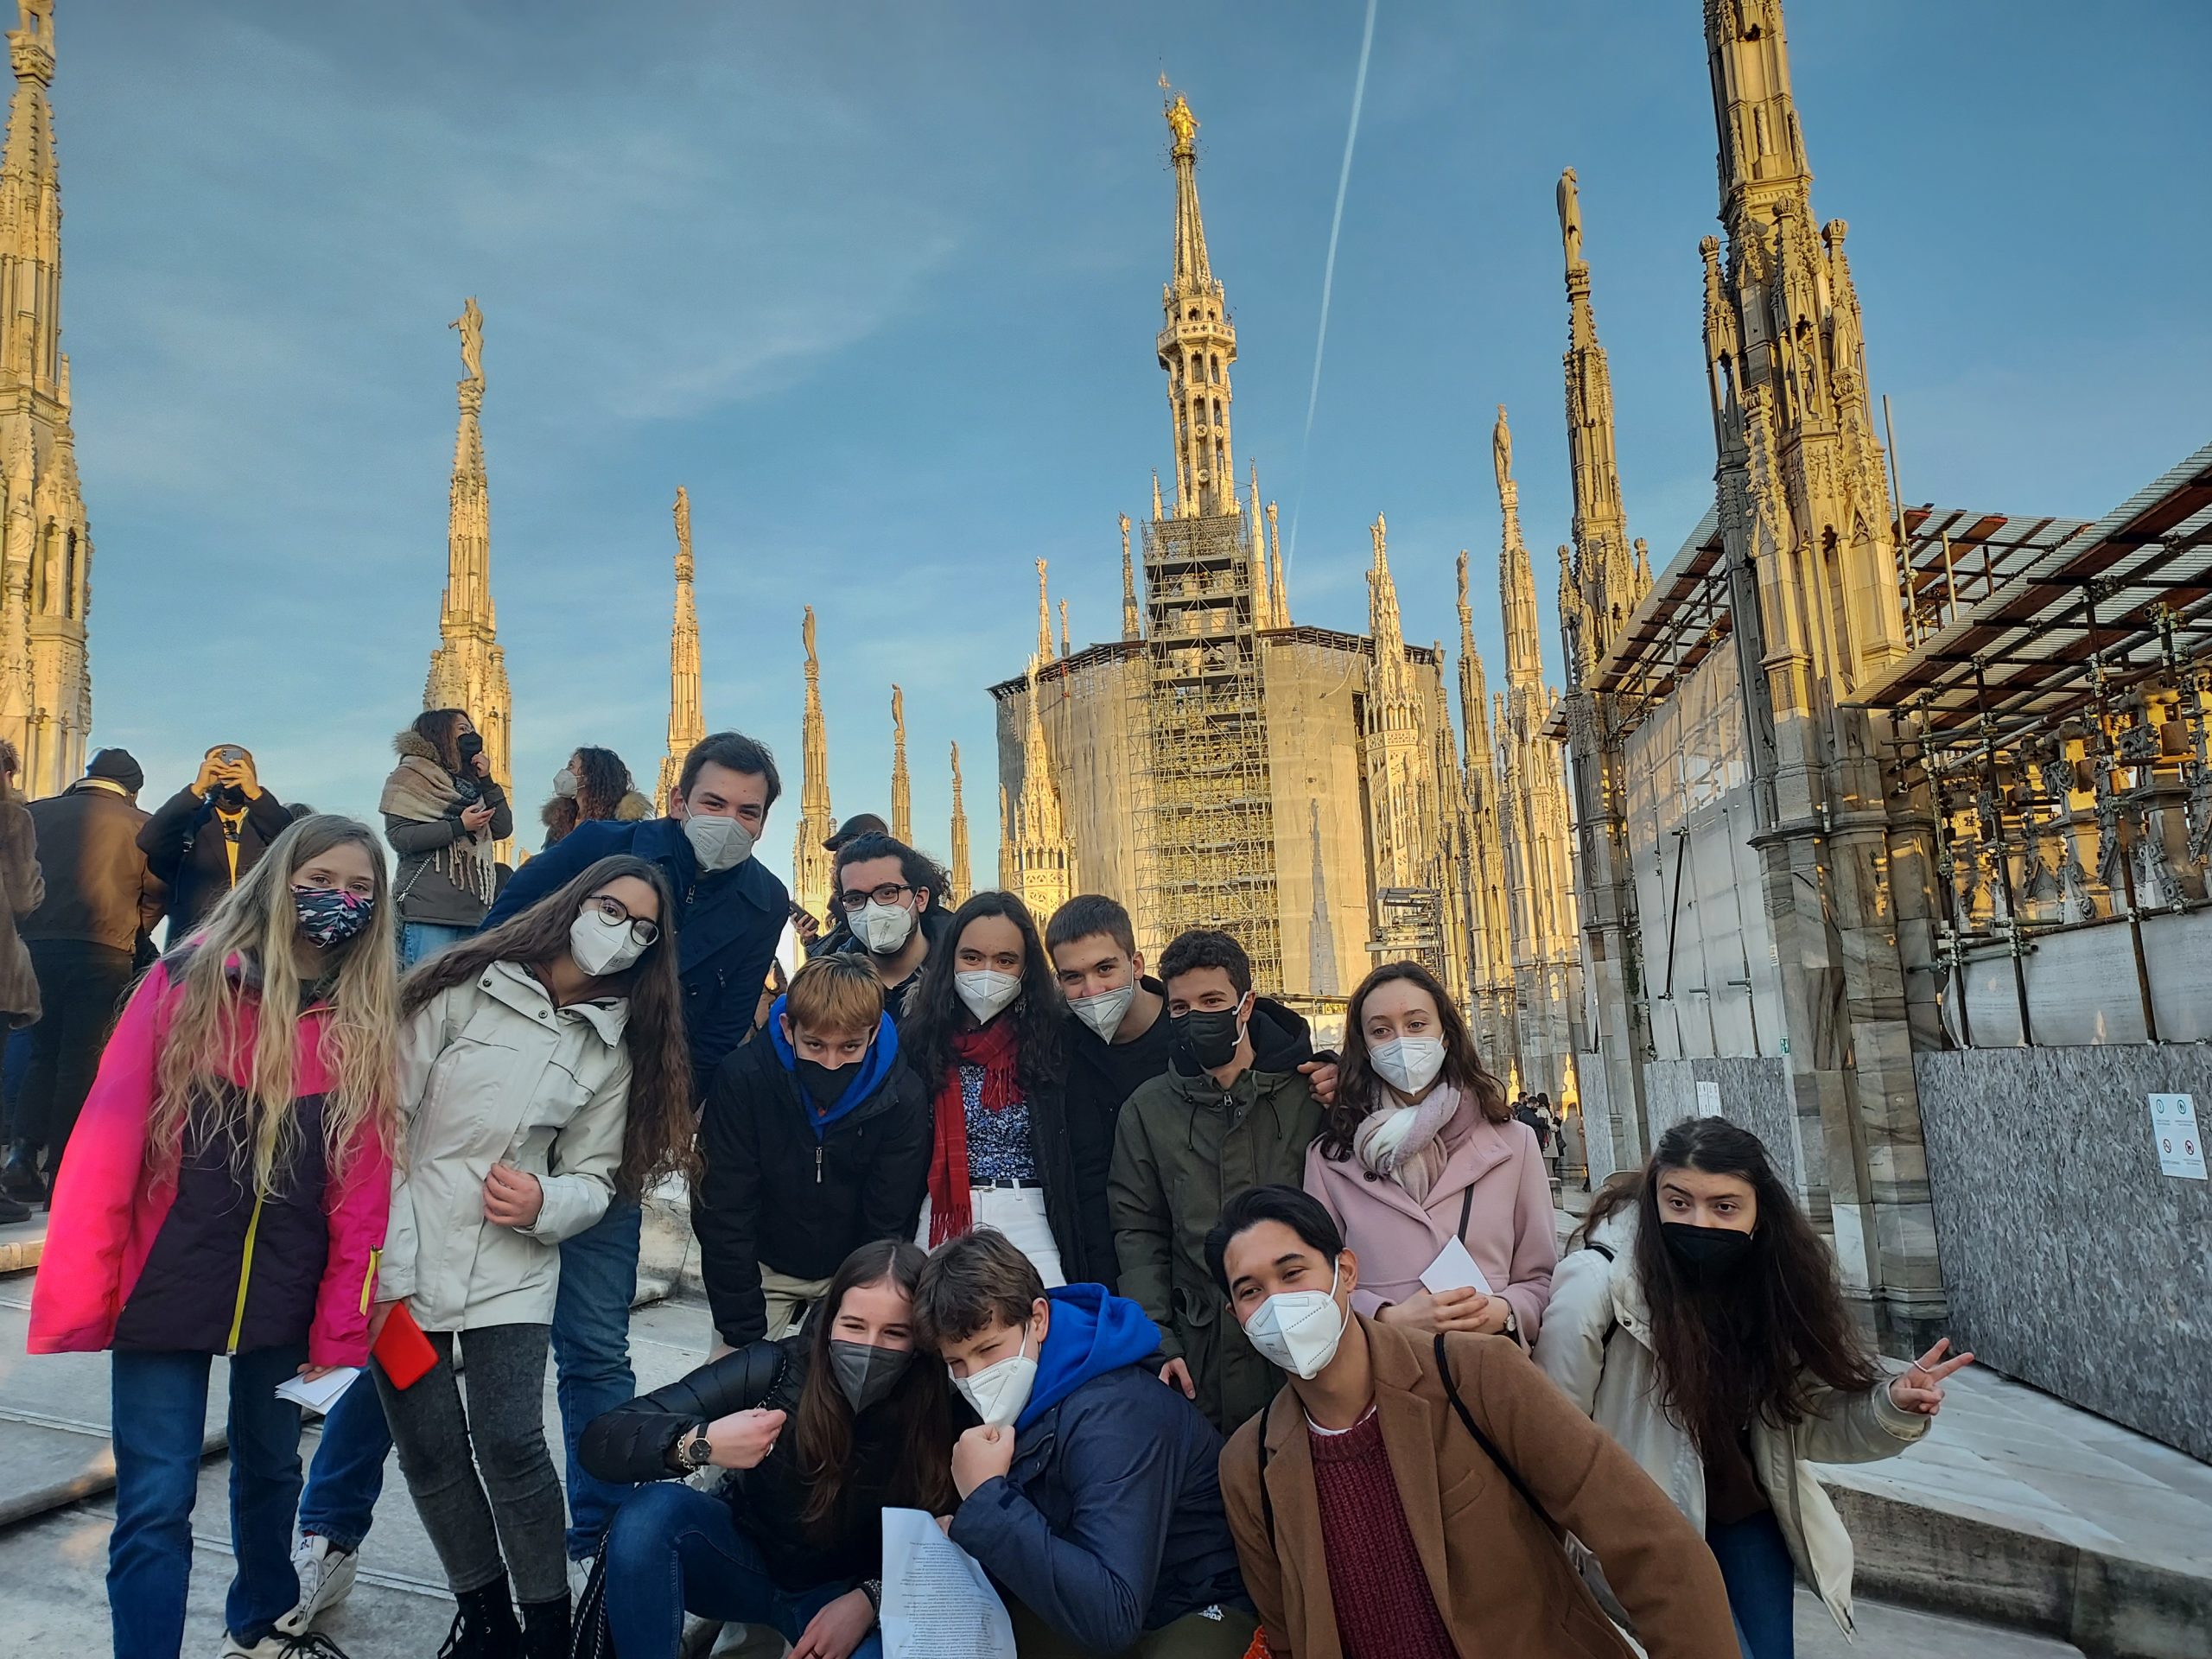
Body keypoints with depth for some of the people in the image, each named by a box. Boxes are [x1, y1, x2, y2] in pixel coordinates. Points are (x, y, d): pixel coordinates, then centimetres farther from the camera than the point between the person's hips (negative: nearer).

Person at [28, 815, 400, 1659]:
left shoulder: (369, 1024, -4)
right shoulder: (187, 984, -9)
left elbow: (363, 1193, -4)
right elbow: (107, 1140, -10)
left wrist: (340, 1332, -4)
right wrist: (71, 1304, -12)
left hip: (287, 1298, 3)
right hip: (166, 1289, -3)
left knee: (271, 1471, 21)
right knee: (156, 1504, -2)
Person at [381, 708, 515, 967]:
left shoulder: (469, 783, 23)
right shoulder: (410, 777, 3)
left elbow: (503, 829, 13)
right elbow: (399, 836, -9)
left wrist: (486, 781, 7)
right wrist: (459, 826, -12)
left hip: (472, 912, 7)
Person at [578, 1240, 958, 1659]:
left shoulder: (939, 1418, -25)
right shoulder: (776, 1369, -26)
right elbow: (601, 1440, -28)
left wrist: (869, 1599, -28)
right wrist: (700, 1444, -46)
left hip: (843, 1592, 0)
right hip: (745, 1558, 1)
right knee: (653, 1508, -29)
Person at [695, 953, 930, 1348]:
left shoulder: (902, 1098, -21)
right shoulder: (742, 1078, -23)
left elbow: (889, 1228, -13)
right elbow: (723, 1215, -19)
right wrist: (746, 1334, -19)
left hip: (853, 1272, 0)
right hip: (764, 1267, 0)